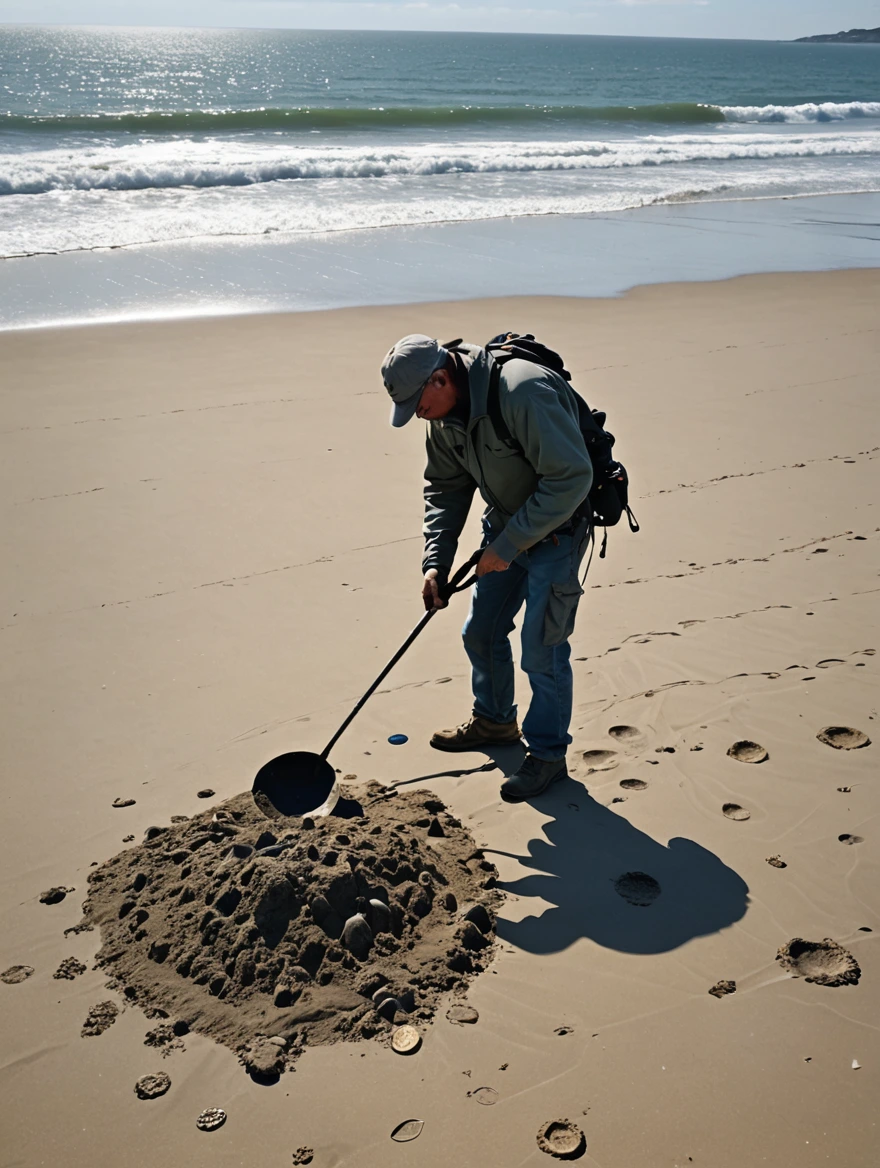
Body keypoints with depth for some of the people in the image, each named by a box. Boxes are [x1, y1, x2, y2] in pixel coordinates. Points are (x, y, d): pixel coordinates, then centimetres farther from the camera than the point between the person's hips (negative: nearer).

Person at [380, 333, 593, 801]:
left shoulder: (522, 393, -32)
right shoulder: (444, 415, -4)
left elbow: (571, 478, -30)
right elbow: (445, 488, 7)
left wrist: (508, 545, -26)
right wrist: (436, 561, -3)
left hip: (556, 526, -8)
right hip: (506, 521, 8)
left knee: (541, 647, -5)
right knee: (481, 632, 15)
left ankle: (548, 754, 14)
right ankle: (494, 721, 38)